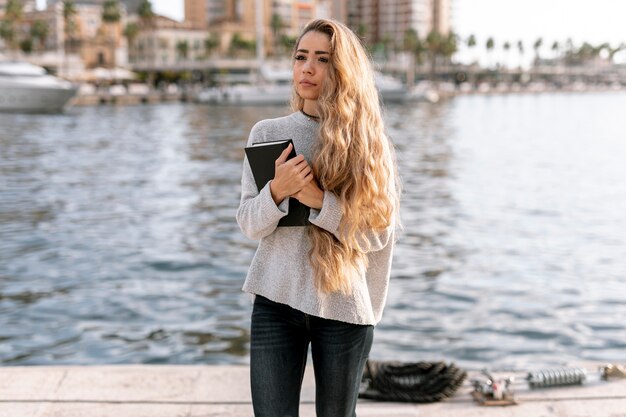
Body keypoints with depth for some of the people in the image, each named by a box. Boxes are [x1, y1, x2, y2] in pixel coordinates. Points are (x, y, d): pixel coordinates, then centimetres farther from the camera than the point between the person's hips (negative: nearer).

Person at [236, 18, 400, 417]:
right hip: (276, 299, 1)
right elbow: (249, 225, 0)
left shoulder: (369, 143, -2)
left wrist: (320, 201, -19)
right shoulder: (267, 132, 2)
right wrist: (277, 192, -19)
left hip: (345, 306, 0)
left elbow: (380, 233, -7)